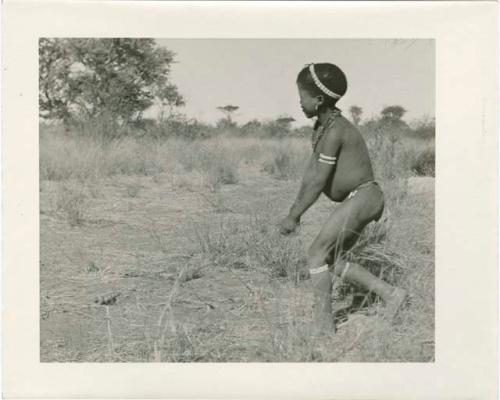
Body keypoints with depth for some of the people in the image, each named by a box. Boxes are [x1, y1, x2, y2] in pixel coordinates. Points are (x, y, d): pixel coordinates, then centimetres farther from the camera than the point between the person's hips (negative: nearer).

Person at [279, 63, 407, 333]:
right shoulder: (322, 127, 12)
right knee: (333, 261, 12)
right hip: (357, 200, 10)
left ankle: (324, 324, -3)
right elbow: (311, 172, 15)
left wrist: (294, 216, -13)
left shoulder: (335, 130, -19)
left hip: (361, 197, -10)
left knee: (317, 252, -8)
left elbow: (319, 182, -19)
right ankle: (390, 293, 14)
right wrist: (295, 208, 16)